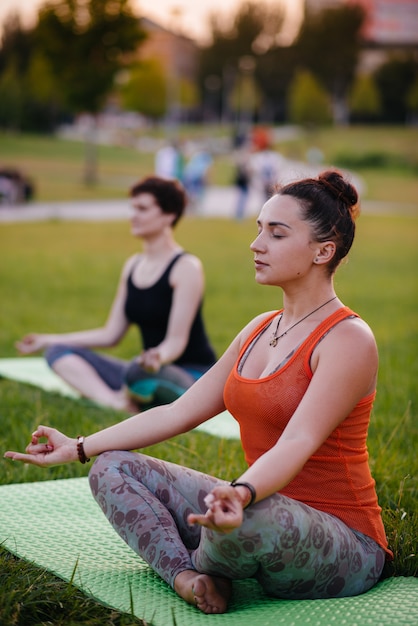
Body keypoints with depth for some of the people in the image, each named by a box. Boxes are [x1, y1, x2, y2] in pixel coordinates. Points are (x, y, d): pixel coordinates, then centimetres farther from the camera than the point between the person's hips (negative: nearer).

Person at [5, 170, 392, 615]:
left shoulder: (348, 340, -15)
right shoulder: (259, 330, 11)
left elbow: (298, 443, -29)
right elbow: (178, 413, 11)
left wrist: (242, 494, -48)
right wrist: (78, 448, 8)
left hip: (343, 544, -8)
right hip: (270, 510, 8)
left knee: (249, 519, -42)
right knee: (113, 469, 1)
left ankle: (205, 567, -6)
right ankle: (188, 576, -20)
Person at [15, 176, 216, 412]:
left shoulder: (187, 267, -11)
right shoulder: (133, 266, 11)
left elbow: (177, 340, -18)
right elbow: (111, 334, 13)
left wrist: (159, 356, -41)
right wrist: (48, 340, 11)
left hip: (191, 376, -8)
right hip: (152, 368, 8)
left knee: (137, 373, -42)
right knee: (58, 351, -6)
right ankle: (117, 403, -28)